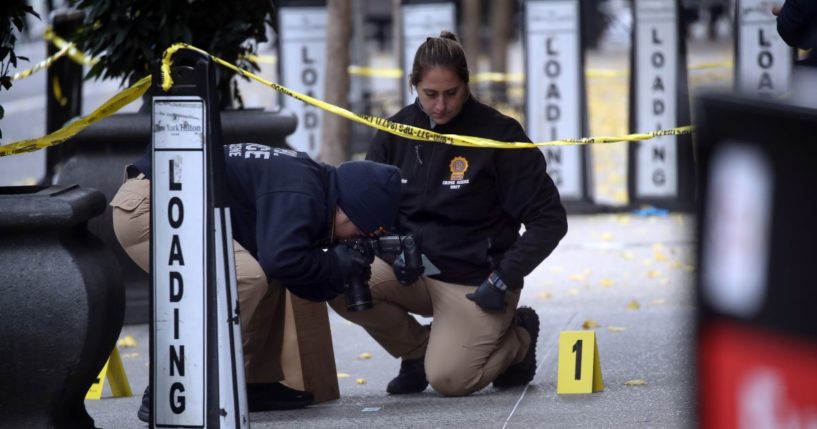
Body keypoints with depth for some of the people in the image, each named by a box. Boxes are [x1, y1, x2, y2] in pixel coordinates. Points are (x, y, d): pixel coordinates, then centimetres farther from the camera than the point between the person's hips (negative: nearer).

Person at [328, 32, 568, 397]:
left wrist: (503, 279, -17)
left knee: (447, 379, -23)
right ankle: (418, 350, 5)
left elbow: (550, 219, -10)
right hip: (414, 271, 4)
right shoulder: (396, 133, 1)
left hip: (475, 282, -4)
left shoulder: (497, 133, -12)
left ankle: (517, 337, 11)